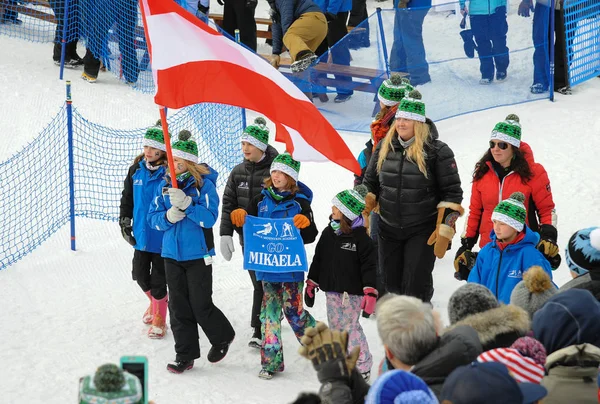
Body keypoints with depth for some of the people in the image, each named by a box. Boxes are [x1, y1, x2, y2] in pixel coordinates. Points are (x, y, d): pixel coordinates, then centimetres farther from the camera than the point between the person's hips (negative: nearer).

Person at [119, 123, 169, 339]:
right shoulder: (136, 169, 2)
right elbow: (127, 197, 13)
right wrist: (125, 222, 10)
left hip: (162, 236, -5)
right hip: (141, 234, 5)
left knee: (158, 279, 3)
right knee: (140, 274, 13)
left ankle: (159, 318, 21)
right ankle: (155, 301, 42)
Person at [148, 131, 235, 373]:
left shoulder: (204, 184, -8)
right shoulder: (165, 185, 6)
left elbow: (210, 217, -16)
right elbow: (153, 217, 6)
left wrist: (185, 203, -27)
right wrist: (169, 216, -15)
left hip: (198, 255, -5)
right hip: (172, 253, 5)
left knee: (200, 305, -2)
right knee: (178, 306, 5)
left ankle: (222, 337, 26)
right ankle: (185, 355, 12)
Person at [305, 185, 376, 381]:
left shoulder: (360, 236, -11)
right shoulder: (328, 233, 7)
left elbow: (369, 265, -13)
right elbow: (318, 259, 16)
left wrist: (370, 292, -18)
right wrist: (311, 284, 17)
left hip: (352, 292, -6)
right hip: (332, 291, 6)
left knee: (351, 327, -5)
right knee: (335, 326, 10)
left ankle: (363, 366, 3)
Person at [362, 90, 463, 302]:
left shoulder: (437, 151, -10)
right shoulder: (384, 147, 4)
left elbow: (452, 193, -7)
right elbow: (370, 184, 16)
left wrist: (445, 229, -12)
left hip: (422, 230, -5)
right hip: (388, 229, 5)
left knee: (416, 285, -7)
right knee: (391, 284, 11)